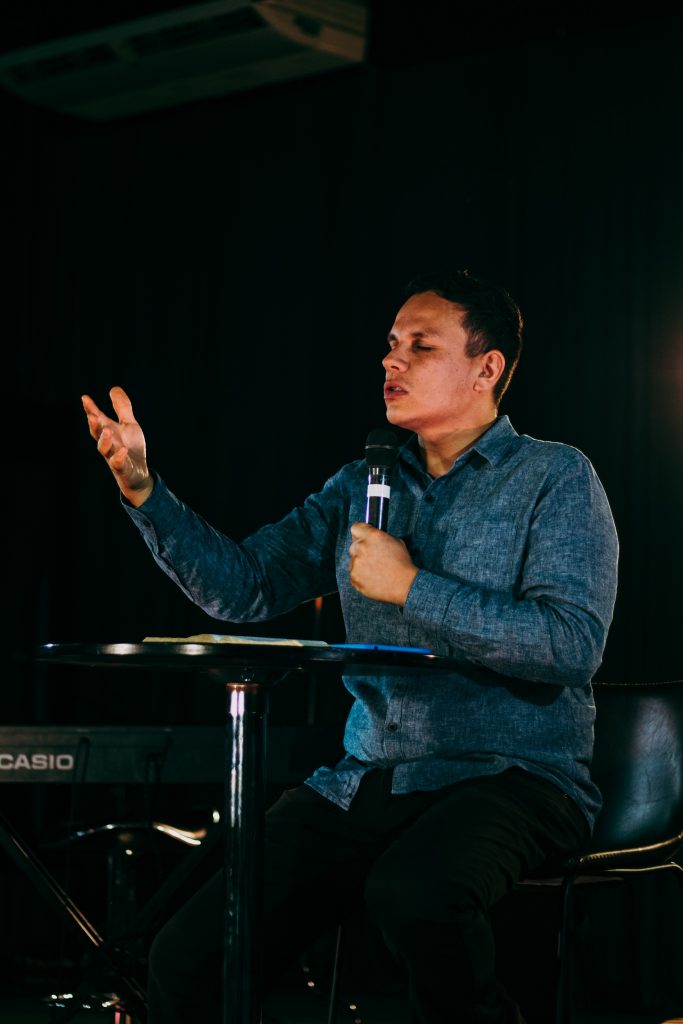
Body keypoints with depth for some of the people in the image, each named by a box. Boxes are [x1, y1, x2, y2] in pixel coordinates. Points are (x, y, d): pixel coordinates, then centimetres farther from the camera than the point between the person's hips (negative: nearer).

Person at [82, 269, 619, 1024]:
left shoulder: (554, 478, 0)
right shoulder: (362, 485, 16)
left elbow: (573, 643, -14)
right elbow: (242, 588, 9)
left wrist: (412, 588, -13)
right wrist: (143, 491, -5)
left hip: (511, 778, -5)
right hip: (365, 782, 5)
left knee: (411, 894, -39)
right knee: (186, 956, -14)